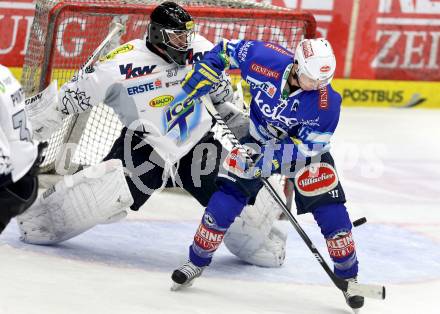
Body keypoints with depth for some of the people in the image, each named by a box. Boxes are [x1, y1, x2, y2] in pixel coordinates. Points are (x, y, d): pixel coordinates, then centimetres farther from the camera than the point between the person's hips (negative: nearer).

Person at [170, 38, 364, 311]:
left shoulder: (326, 102, -32)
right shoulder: (266, 59, -30)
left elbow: (306, 147, -26)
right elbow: (227, 51, -12)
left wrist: (265, 157, -35)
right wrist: (195, 85, -16)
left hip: (305, 146, -1)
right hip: (259, 137, 1)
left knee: (329, 209, -12)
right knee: (229, 194, -9)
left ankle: (348, 276, 2)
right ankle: (197, 262, 7)